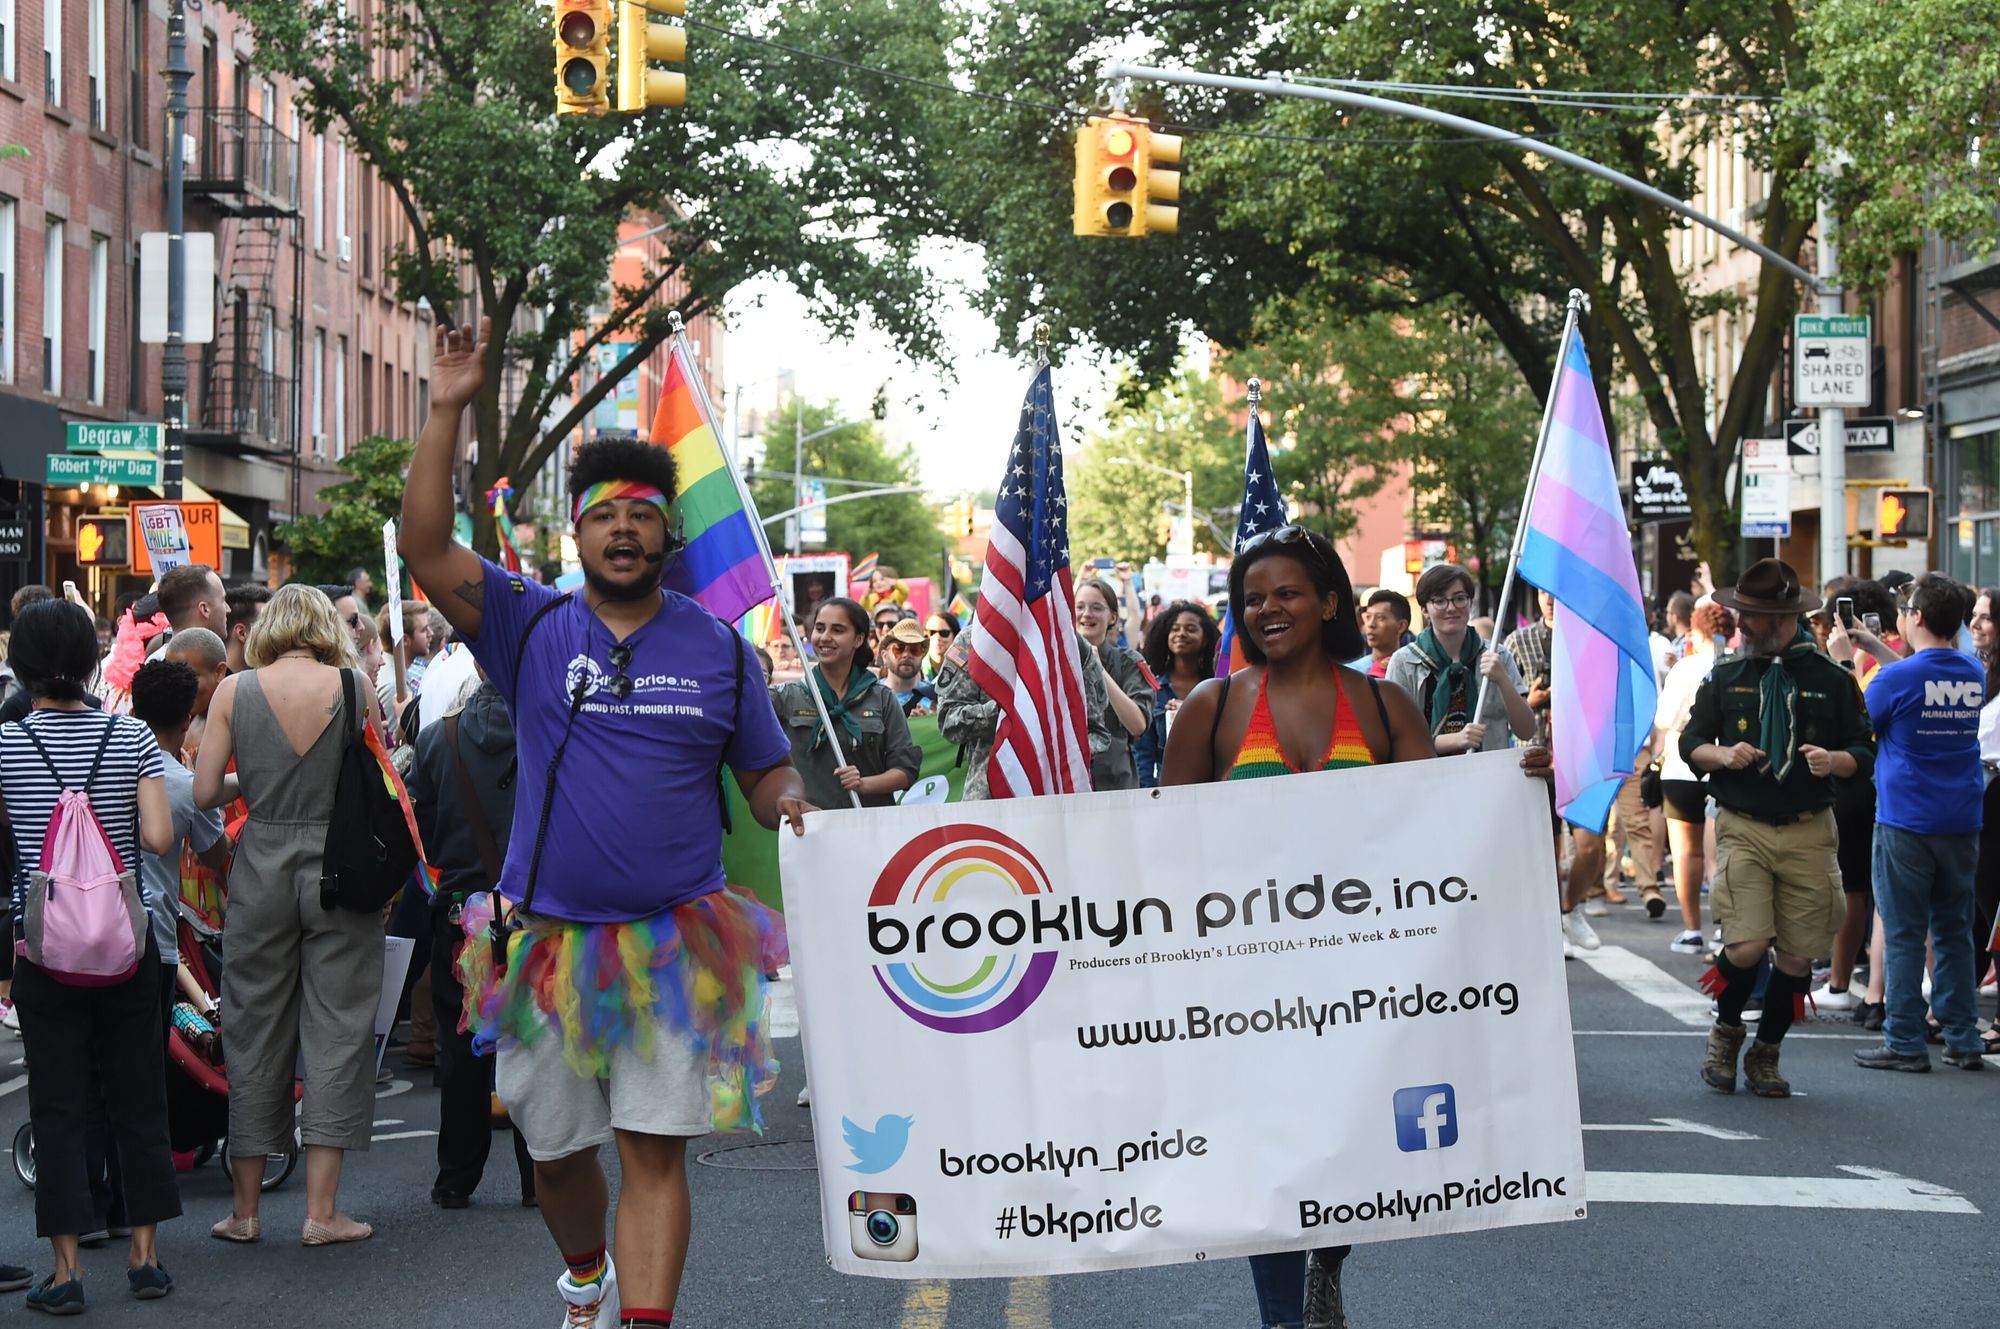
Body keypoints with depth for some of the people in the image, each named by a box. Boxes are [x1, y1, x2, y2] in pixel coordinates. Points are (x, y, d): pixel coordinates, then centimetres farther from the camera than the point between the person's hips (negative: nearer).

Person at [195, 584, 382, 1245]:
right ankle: (321, 1209, 2)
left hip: (261, 864, 1)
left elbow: (204, 792, -2)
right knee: (337, 1027, 4)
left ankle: (246, 1208, 16)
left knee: (254, 1027, 11)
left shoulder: (234, 690, -1)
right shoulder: (354, 686, -4)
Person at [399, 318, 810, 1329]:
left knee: (655, 1151, -6)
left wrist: (790, 805, -14)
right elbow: (425, 545, -9)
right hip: (548, 938, 1)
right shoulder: (533, 626, 2)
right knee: (556, 1149, 15)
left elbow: (768, 771, 10)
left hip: (675, 944, -1)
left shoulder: (718, 648, 5)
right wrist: (448, 410, -15)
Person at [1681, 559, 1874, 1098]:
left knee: (1797, 957, 3)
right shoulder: (1725, 678, 7)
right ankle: (1726, 1032, 15)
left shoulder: (1830, 680, 3)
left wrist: (1834, 761, -16)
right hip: (1743, 829, 0)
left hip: (1809, 833, 1)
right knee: (1746, 946, -14)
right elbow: (1689, 743, 11)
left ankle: (1765, 1054, 23)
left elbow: (1864, 752, 6)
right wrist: (1722, 754, -11)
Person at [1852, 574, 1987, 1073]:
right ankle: (1963, 1041, 12)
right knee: (1955, 932, 11)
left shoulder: (1898, 677, -13)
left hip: (1906, 822, -5)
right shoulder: (1974, 675, 4)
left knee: (1903, 935, 0)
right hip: (1961, 824, 5)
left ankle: (1905, 1042, 1)